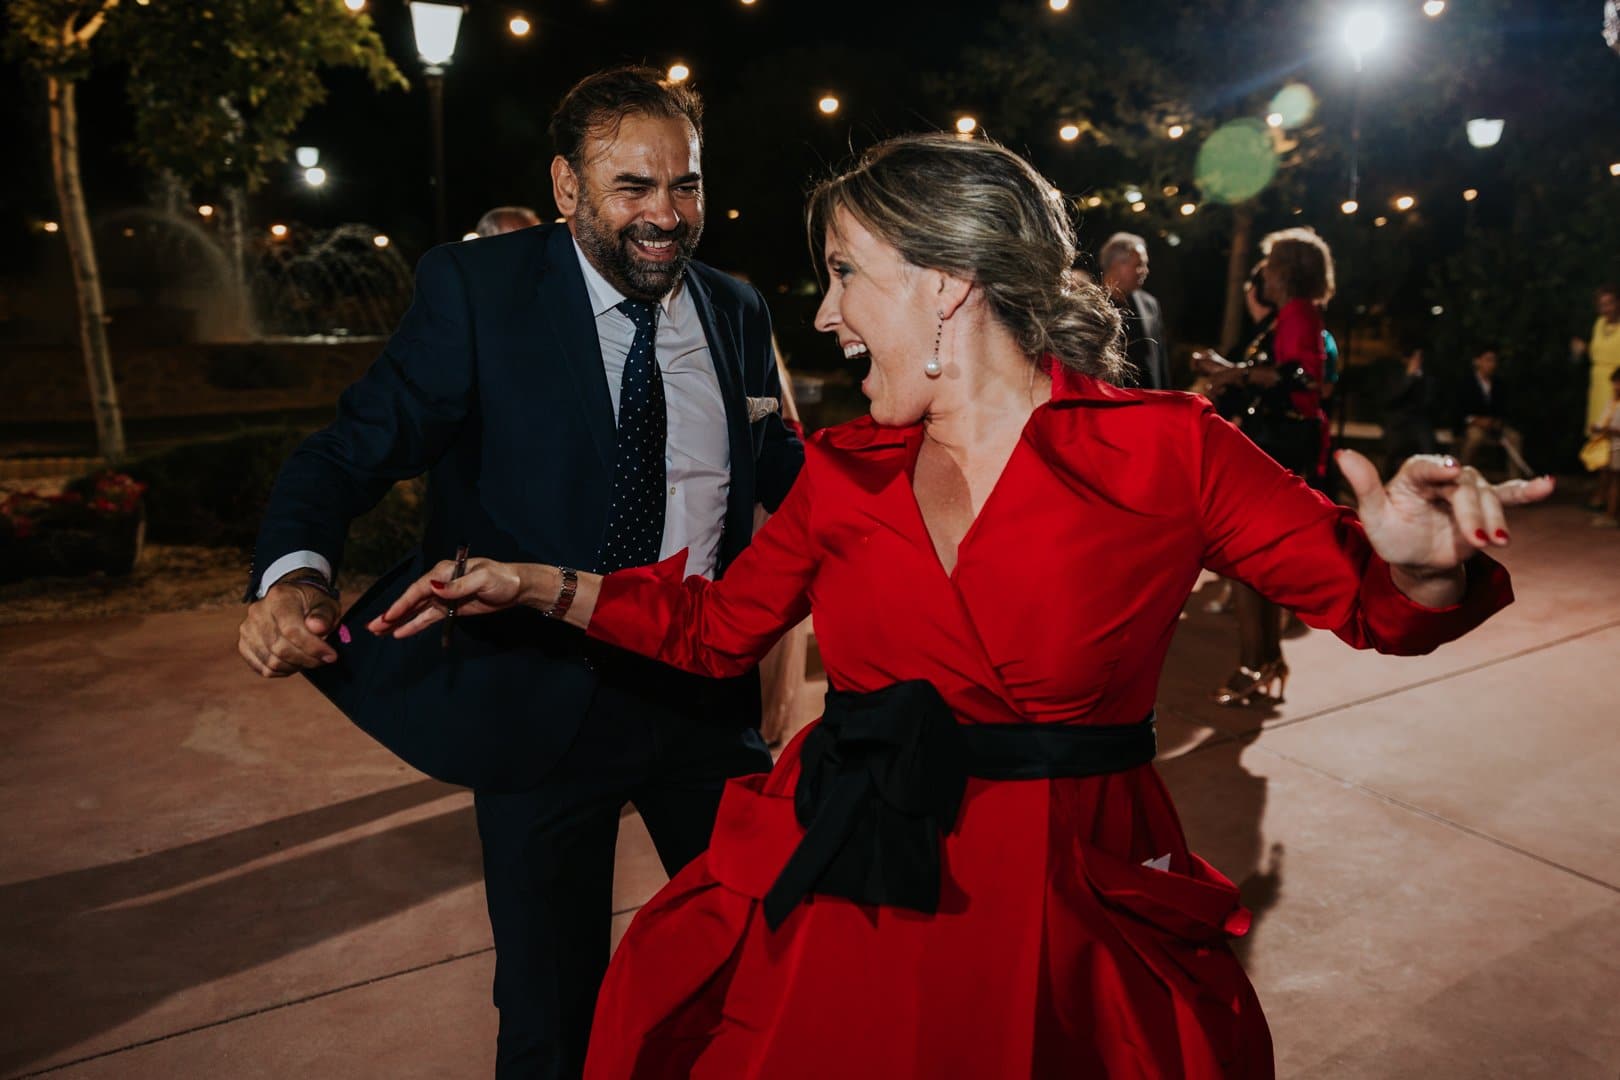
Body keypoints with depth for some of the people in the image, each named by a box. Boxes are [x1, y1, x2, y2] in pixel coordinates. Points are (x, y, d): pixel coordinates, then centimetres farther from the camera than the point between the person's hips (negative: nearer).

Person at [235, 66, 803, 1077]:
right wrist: (295, 571, -35)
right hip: (542, 701, -3)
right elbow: (355, 451, -16)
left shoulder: (739, 311, 1)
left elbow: (781, 469, 8)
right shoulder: (476, 290, -11)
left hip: (708, 691, 4)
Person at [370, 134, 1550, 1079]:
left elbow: (1366, 595, -3)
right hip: (839, 896, 4)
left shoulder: (1162, 447, -8)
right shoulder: (845, 468, 2)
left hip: (1065, 914, -3)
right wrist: (534, 585, 8)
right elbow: (721, 624, 11)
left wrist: (1422, 562, -26)